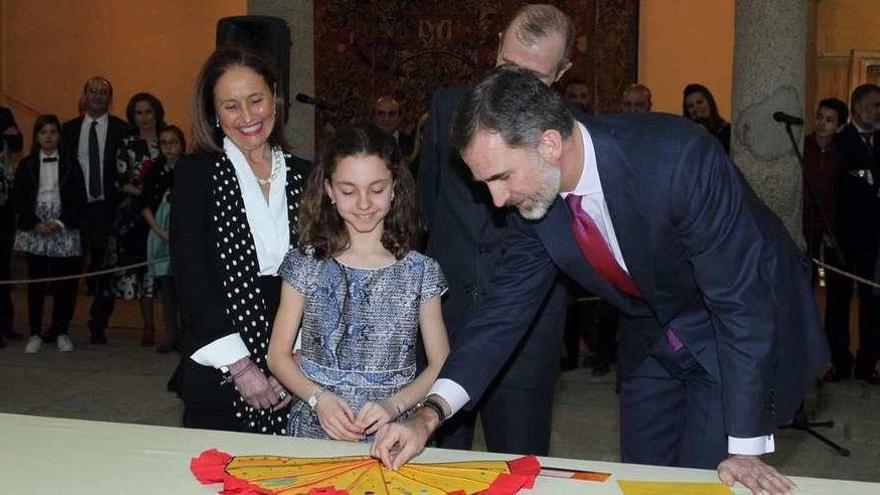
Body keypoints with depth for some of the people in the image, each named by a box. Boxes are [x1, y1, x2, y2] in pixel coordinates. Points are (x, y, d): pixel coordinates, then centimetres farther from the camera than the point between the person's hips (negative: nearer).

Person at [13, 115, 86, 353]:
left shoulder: (70, 165, 7)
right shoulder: (26, 165, 9)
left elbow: (79, 200, 2)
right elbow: (20, 199, 5)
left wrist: (60, 223, -10)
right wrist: (36, 224, -9)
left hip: (64, 232, 0)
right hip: (34, 231, 1)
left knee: (64, 284, -2)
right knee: (35, 284, -1)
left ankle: (61, 332, 9)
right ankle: (35, 334, 6)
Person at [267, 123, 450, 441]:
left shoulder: (420, 272, 3)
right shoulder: (306, 264, 4)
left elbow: (440, 364, 5)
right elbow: (278, 354, 7)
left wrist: (393, 406, -11)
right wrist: (319, 398, -9)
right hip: (314, 431, 0)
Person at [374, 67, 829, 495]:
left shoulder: (679, 159, -35)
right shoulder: (533, 195, -15)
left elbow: (743, 303, -30)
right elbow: (507, 306, -8)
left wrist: (745, 448, -27)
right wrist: (429, 415, -19)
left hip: (740, 334, -5)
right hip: (650, 338, 5)